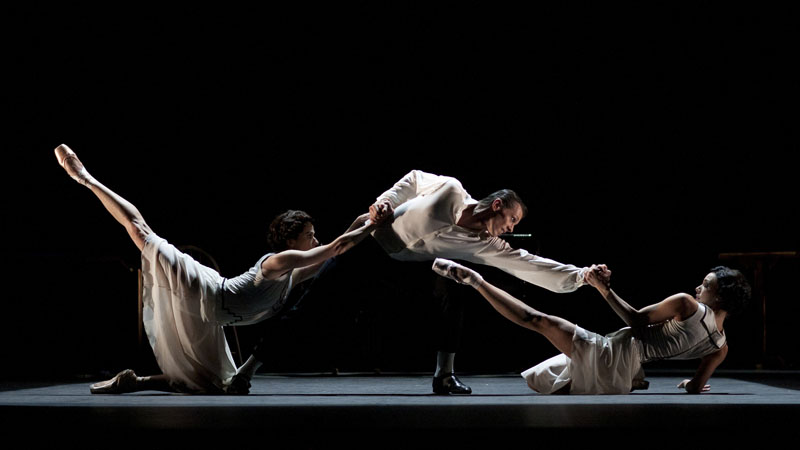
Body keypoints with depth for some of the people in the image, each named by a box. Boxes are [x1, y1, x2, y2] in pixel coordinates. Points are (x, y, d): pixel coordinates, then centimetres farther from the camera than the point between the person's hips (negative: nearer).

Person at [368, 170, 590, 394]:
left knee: (455, 291, -11)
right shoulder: (449, 189, -23)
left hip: (406, 266, 3)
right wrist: (385, 201, -19)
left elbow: (529, 264, -17)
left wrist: (579, 275, -22)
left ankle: (444, 375, -8)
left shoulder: (485, 245, -13)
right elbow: (413, 179, -6)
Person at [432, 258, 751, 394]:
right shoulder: (721, 347, 9)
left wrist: (604, 289, 0)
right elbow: (696, 388, 13)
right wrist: (693, 382, 37)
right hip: (621, 377, 7)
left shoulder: (686, 305, -9)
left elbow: (637, 320, -6)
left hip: (611, 351, -7)